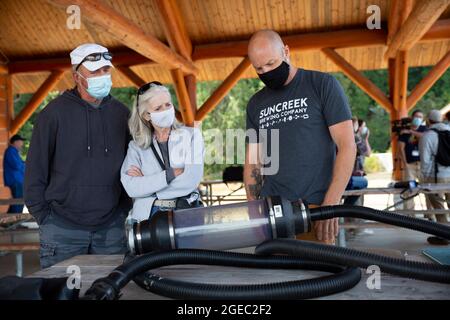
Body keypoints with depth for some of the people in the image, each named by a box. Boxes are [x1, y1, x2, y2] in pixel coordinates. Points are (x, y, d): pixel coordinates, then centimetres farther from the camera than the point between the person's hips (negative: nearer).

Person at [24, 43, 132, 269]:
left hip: (111, 228, 3)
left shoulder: (121, 113, 5)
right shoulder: (55, 112, -4)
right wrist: (43, 216, -3)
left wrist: (124, 210, 6)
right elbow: (35, 169, -1)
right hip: (62, 230, -3)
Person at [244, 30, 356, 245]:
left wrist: (331, 204, -14)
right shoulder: (255, 104, 12)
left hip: (315, 206, -3)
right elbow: (253, 162, 13)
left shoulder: (322, 85, 0)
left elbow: (347, 146, -5)